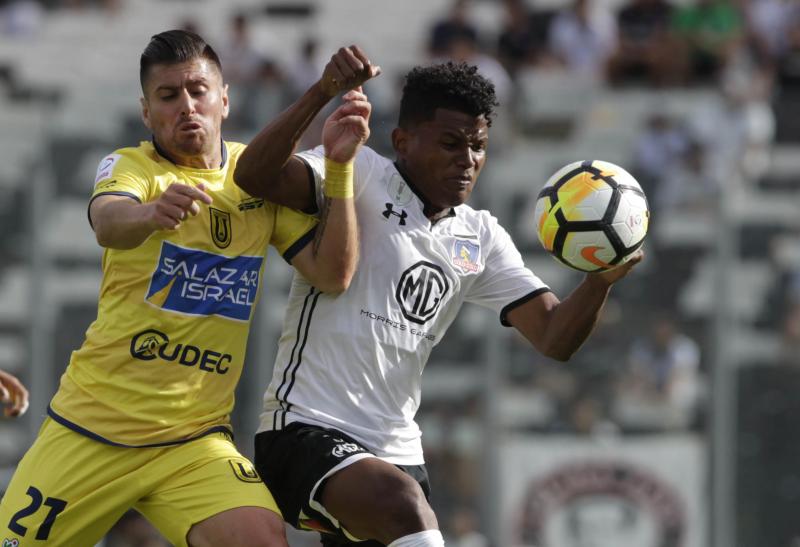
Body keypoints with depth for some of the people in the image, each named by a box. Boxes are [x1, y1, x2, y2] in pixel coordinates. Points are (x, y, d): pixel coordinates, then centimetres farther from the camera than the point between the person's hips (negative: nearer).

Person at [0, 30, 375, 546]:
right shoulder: (130, 166, -3)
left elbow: (332, 274, -3)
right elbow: (107, 223, -27)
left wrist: (339, 167, -15)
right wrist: (152, 213, -51)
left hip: (195, 440, 1)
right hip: (91, 426, -1)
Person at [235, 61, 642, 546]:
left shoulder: (481, 238, 13)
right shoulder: (360, 176, -5)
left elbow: (554, 336, 6)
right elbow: (254, 178, -21)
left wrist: (600, 281, -15)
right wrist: (321, 94, -33)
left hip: (398, 449, 8)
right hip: (308, 430, -8)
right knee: (405, 505, -35)